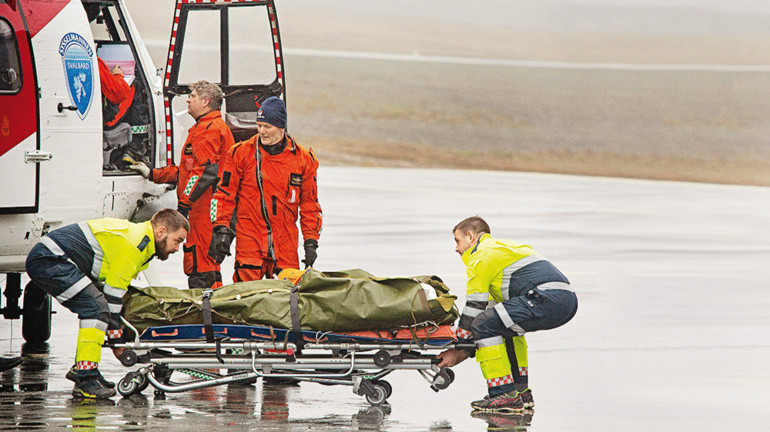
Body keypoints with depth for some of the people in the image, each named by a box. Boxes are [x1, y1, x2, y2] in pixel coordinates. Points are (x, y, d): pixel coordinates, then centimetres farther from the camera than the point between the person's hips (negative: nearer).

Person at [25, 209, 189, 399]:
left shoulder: (138, 235, 18)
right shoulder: (134, 244, -15)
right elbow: (113, 294, -14)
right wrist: (116, 340, -6)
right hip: (49, 261, -11)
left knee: (93, 307, 15)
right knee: (96, 308, -18)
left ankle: (82, 370, 19)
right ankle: (86, 380, -19)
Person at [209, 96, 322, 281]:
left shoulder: (302, 158, 7)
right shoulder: (241, 153, 3)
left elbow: (310, 203, 13)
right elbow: (224, 194, 6)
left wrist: (311, 241, 8)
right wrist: (220, 229, -3)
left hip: (286, 241, 2)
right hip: (249, 236, -1)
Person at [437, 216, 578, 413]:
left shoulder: (481, 256, 6)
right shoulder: (504, 247, 36)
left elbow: (474, 308, 2)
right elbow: (496, 307, 36)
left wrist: (458, 350, 9)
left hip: (548, 298, -10)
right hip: (569, 300, 10)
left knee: (484, 325, -10)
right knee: (506, 325, 31)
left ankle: (505, 395, -11)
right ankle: (521, 391, 26)